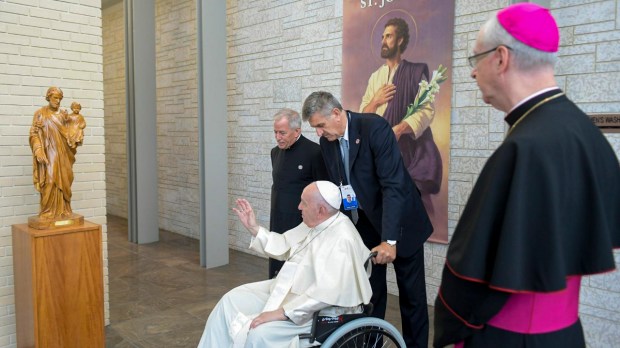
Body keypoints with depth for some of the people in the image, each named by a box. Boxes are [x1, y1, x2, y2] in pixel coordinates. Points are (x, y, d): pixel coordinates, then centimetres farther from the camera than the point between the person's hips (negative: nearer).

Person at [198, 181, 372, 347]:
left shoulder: (341, 240, -27)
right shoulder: (315, 223, 1)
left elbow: (326, 293, -33)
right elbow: (284, 246, 17)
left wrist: (282, 313, -29)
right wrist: (254, 228, 8)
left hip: (317, 309, -9)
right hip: (289, 289, 9)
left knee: (258, 333, -26)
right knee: (232, 300, 4)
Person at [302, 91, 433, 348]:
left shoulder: (375, 127, -22)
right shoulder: (326, 141, -2)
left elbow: (393, 185, -27)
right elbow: (337, 187, 6)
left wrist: (389, 239, -31)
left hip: (400, 222, -5)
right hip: (364, 224, 5)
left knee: (412, 294, 7)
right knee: (369, 293, 11)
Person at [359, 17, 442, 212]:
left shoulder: (415, 72, 1)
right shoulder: (375, 77, 15)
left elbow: (427, 110, -10)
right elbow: (362, 115, 13)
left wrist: (399, 129, -23)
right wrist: (375, 101, -7)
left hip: (410, 150, -4)